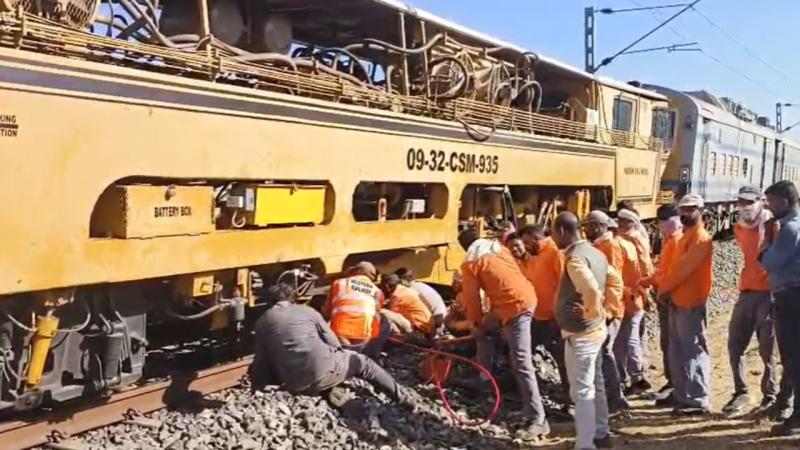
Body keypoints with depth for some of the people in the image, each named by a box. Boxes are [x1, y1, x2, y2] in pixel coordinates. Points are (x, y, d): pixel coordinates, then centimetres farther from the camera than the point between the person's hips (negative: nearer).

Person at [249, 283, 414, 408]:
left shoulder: (261, 323, 13)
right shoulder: (306, 311, 11)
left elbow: (260, 362, 13)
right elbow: (333, 342, 13)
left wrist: (256, 391, 23)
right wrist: (339, 356, 33)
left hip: (295, 386, 2)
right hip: (323, 370, -1)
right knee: (361, 362, 23)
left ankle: (331, 392, 12)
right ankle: (402, 397, 25)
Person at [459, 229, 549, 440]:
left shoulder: (471, 266, -2)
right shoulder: (501, 250, 17)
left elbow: (472, 299, 1)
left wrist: (478, 323, 18)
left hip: (515, 308, -9)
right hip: (528, 297, 9)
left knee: (521, 363, -10)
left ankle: (537, 420, -12)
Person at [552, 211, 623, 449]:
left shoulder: (575, 259, -23)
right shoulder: (595, 253, 7)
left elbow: (593, 291, -36)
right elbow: (615, 281, 15)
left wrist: (592, 312, -19)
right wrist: (606, 305, 10)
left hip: (580, 334, -10)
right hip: (596, 330, 10)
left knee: (582, 392, -2)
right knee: (596, 385, 21)